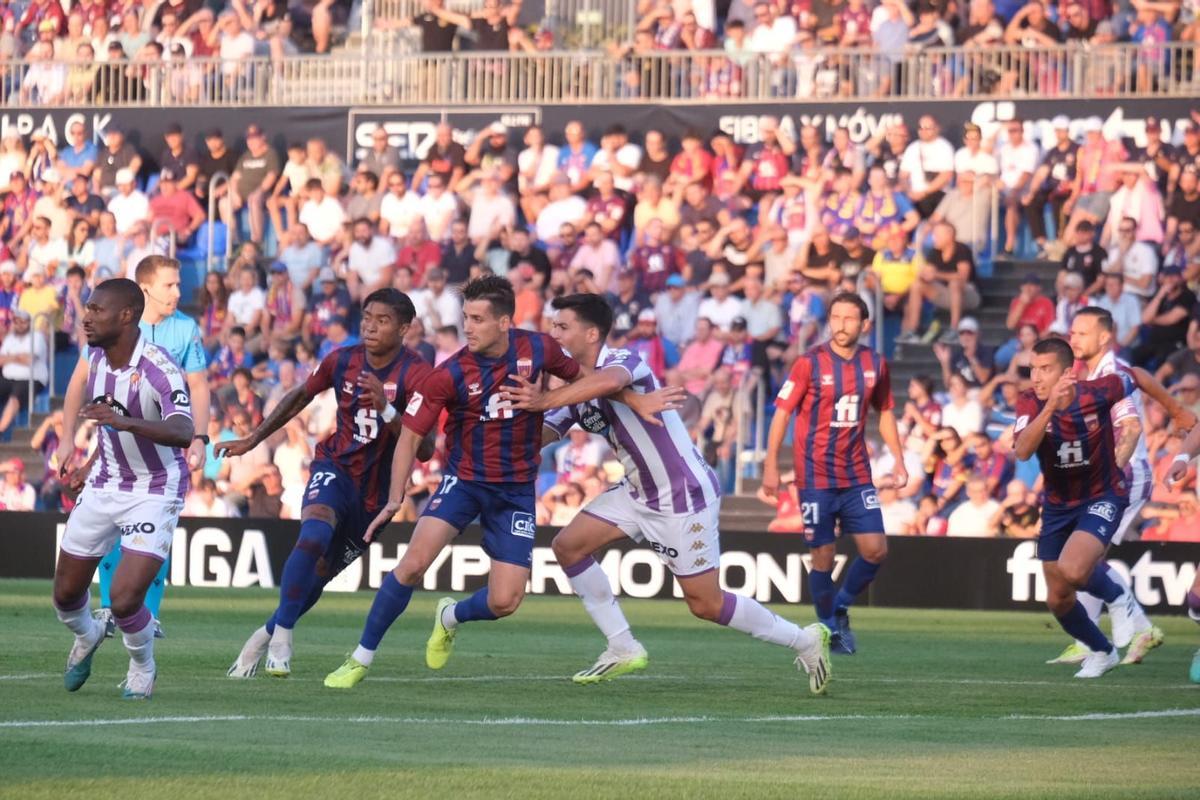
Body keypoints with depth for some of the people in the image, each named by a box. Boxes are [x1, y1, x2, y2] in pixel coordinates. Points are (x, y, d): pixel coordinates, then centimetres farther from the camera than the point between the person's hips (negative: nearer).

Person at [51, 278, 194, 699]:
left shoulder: (158, 369, -25)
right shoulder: (97, 359, -1)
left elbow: (183, 433, -41)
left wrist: (124, 422, -54)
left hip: (154, 493, -7)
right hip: (105, 487, 7)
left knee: (124, 600, -18)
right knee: (66, 594, 9)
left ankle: (143, 667, 12)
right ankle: (86, 637, 44)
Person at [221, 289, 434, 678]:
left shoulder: (415, 375, -15)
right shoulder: (342, 361, -3)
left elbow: (423, 447, -25)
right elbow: (300, 397, 17)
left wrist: (386, 408, -38)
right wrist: (252, 440, 20)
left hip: (376, 492, 0)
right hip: (335, 468, 0)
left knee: (319, 576, 7)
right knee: (315, 534, -30)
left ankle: (266, 635, 30)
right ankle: (282, 636, -25)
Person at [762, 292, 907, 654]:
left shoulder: (875, 365, 3)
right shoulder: (810, 363, -9)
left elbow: (885, 412, 17)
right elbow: (782, 411, -6)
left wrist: (898, 461, 12)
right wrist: (771, 465, -10)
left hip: (857, 475, 4)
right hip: (816, 476, -4)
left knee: (876, 549, -4)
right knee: (823, 555, -2)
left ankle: (841, 607, 21)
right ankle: (830, 627, 16)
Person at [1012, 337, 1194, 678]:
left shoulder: (1097, 393, -23)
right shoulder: (1030, 403, -18)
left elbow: (1138, 377, -1)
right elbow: (1022, 451, -36)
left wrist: (1177, 411, 13)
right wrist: (1050, 407, -48)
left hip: (1103, 497, -4)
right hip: (1058, 505, 4)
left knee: (1071, 571, -30)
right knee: (1058, 601, 9)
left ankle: (1118, 598, 4)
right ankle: (1102, 652, 38)